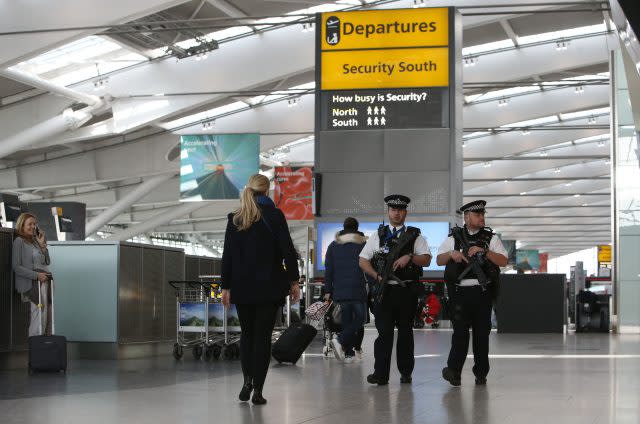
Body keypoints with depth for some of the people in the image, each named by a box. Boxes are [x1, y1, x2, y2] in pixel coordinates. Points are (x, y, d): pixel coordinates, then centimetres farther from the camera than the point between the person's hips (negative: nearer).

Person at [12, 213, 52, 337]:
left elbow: (47, 262, 16)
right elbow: (16, 267, -11)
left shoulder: (35, 240, 16)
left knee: (47, 317, 6)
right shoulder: (19, 241, -3)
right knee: (39, 316, -14)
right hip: (32, 284, -7)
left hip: (45, 282, 7)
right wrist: (36, 275, -17)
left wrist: (42, 244, 5)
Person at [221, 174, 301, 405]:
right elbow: (288, 251, -7)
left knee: (247, 334, 16)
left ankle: (247, 380, 1)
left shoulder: (234, 219, 3)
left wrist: (226, 287, 7)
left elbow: (227, 255, 3)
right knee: (263, 336, 2)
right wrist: (293, 281, 0)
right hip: (269, 286, -2)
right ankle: (257, 390, -1)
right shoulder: (274, 215, -5)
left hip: (242, 287, 2)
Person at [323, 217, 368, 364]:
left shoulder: (333, 246, 10)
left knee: (346, 320, 9)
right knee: (359, 319, 3)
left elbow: (328, 270, 9)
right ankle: (340, 339, -19)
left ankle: (348, 353, 6)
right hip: (358, 290, -3)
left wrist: (328, 291, 11)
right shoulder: (364, 244, 2)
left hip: (340, 290, 4)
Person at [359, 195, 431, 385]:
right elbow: (363, 260, 10)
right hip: (384, 290, 0)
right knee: (384, 331, -6)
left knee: (405, 331, 7)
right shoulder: (378, 235, 12)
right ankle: (381, 374, -7)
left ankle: (406, 372, 15)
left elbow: (427, 260, -1)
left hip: (407, 291, 0)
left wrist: (410, 257, -18)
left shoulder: (415, 235, 9)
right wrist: (377, 275, -4)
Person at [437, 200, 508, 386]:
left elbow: (503, 261, 1)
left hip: (482, 292, 1)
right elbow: (438, 260, 12)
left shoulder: (491, 238, 11)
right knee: (460, 331, -10)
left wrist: (484, 251, -11)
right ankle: (454, 371, -15)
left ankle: (481, 373, 11)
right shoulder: (454, 238, 13)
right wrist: (451, 254, -8)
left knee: (482, 332, 4)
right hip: (460, 292, -1)